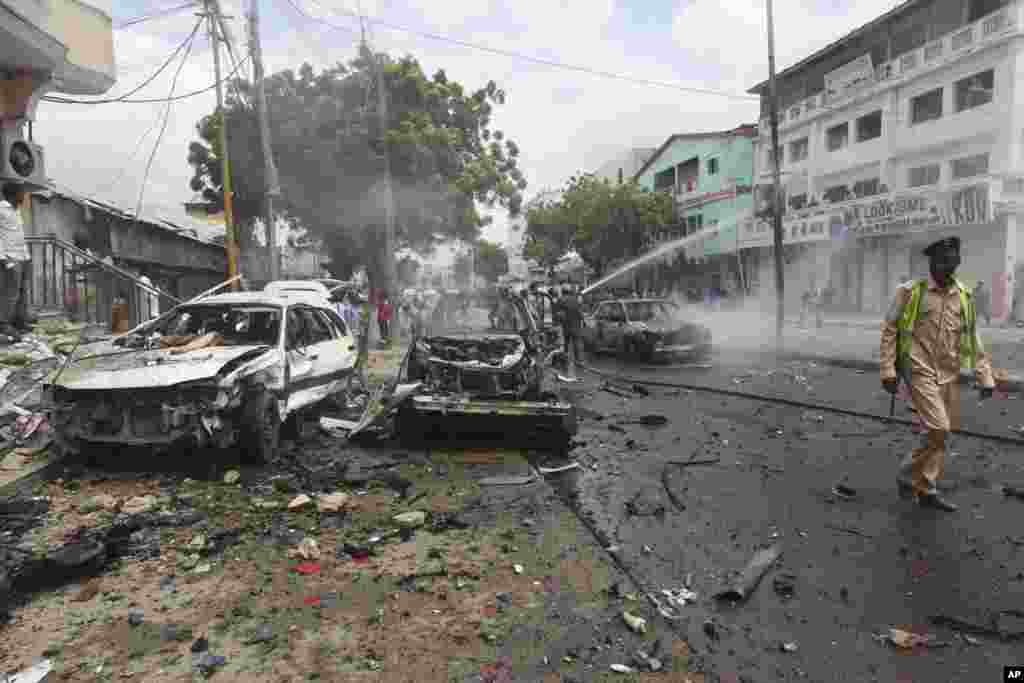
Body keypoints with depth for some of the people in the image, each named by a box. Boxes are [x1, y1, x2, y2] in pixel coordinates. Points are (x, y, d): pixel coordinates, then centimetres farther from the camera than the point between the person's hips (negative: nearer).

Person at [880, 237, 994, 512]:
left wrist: (985, 376, 7)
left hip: (949, 376, 5)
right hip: (920, 372, -5)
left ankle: (926, 489, 24)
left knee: (941, 432, 10)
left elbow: (973, 338, 12)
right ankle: (909, 473, 7)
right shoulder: (910, 292, -5)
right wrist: (888, 370, -9)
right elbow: (889, 331, -4)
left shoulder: (964, 296, 8)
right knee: (939, 429, -15)